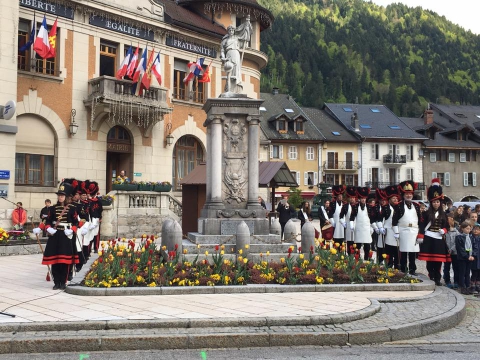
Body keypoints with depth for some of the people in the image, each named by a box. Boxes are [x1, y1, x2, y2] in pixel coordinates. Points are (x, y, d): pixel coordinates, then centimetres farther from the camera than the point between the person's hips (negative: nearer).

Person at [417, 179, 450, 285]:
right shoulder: (427, 213, 0)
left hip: (439, 239, 2)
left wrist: (443, 230, -9)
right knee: (429, 260, 0)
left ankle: (437, 279, 8)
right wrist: (420, 237, -9)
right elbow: (422, 225, -2)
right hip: (429, 238, -2)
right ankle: (431, 278, 9)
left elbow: (446, 225, 13)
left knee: (438, 260, 1)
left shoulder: (443, 214, 10)